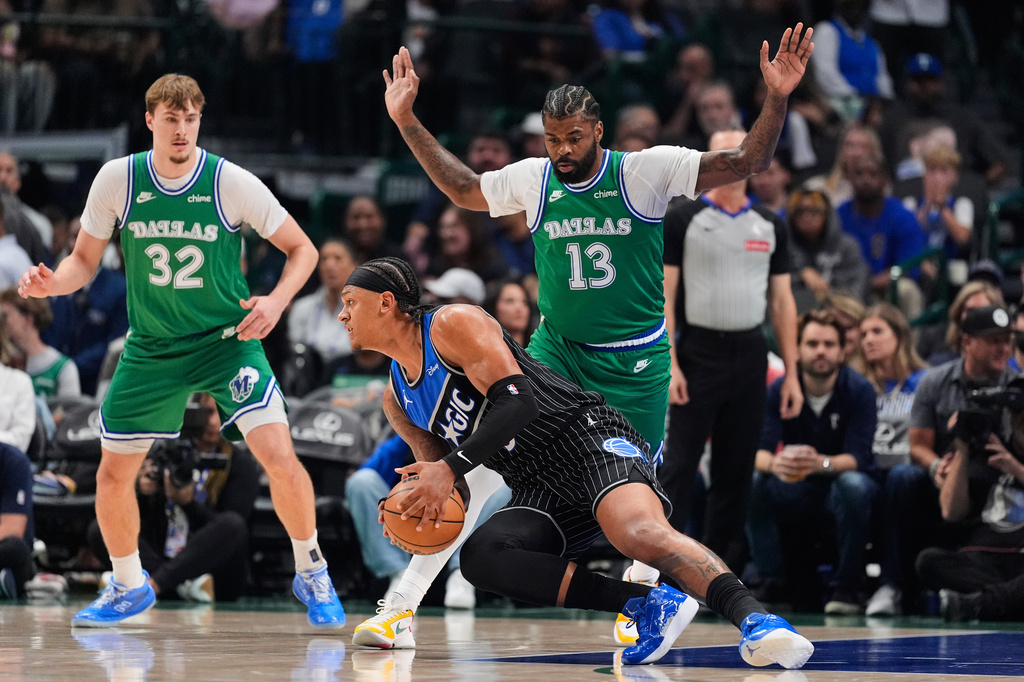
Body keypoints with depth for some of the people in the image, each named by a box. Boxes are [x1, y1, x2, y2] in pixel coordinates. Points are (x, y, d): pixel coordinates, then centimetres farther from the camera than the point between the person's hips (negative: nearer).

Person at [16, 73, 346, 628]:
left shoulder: (231, 183, -13)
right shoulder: (117, 180, -8)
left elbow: (302, 250, -4)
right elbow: (85, 260, 4)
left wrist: (276, 300, -22)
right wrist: (51, 283, -18)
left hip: (227, 339, -3)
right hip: (151, 348, 3)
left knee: (279, 457, -19)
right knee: (112, 475, 3)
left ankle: (311, 573, 5)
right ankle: (129, 588, 28)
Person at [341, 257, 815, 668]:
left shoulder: (453, 325, -6)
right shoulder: (397, 399, 19)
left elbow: (518, 401, -17)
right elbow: (438, 477, 25)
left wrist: (451, 467, -23)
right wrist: (413, 504, 0)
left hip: (586, 436, -7)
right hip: (538, 492, 8)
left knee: (641, 533, -36)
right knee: (479, 556, -23)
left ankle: (754, 618, -41)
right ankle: (647, 607, -24)